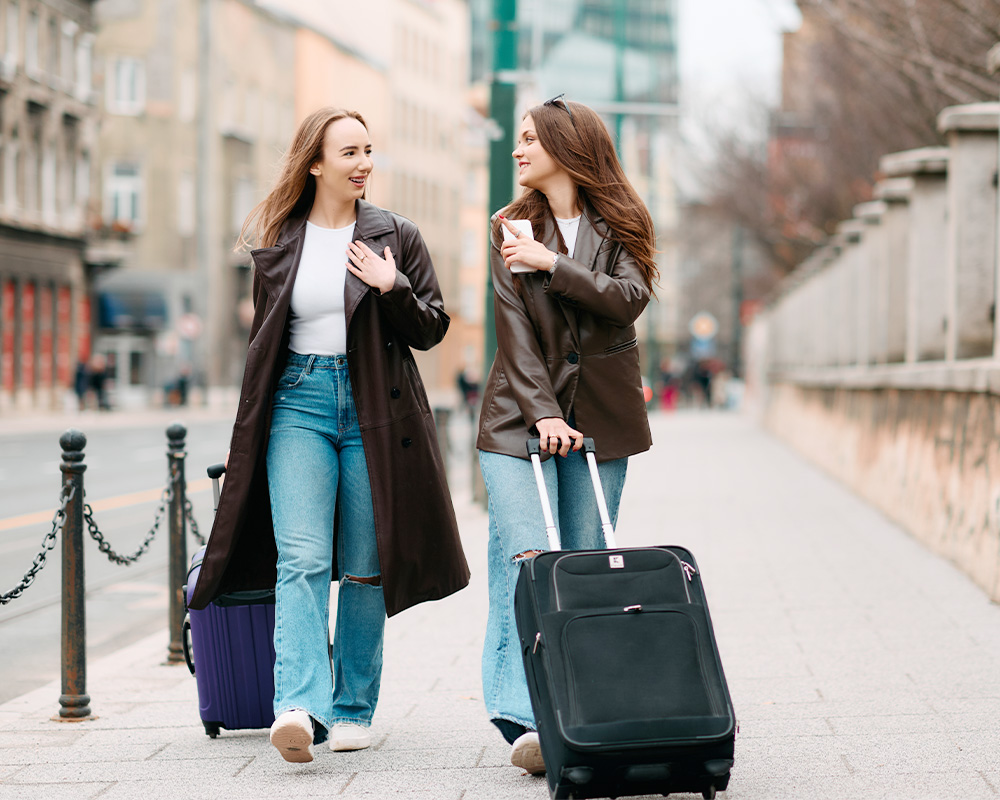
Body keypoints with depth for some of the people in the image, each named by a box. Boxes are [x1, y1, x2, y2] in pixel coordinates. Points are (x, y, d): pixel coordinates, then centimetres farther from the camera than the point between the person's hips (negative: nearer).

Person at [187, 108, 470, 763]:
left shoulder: (397, 236, 5)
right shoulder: (278, 242, 9)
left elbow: (432, 330, 5)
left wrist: (393, 289, -13)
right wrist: (257, 421, 21)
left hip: (375, 409, 0)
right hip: (300, 404, 0)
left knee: (365, 567, 4)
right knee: (300, 558, -14)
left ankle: (353, 708, 14)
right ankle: (300, 707, -25)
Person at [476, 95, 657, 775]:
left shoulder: (617, 227, 6)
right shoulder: (513, 228, 7)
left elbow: (629, 299, -11)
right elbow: (515, 329, -2)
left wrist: (552, 263, -16)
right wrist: (542, 411, -13)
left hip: (599, 416, 1)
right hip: (522, 413, 0)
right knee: (526, 561, -13)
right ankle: (525, 719, -18)